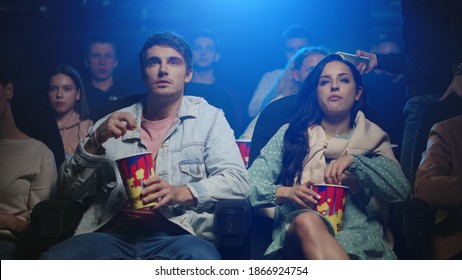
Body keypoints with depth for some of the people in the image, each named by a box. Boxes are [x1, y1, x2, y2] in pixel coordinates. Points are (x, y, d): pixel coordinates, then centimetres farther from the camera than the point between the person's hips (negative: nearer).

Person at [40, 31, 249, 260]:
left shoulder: (208, 118, 15)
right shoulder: (115, 123, 20)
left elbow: (237, 180, 2)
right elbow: (70, 191, 16)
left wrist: (180, 193, -14)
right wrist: (95, 141, -1)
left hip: (177, 235, -3)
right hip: (114, 235, 3)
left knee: (201, 257, -39)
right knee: (51, 259, -27)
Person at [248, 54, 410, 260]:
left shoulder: (374, 140, 21)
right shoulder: (290, 134, 19)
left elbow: (401, 191, 4)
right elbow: (249, 185, 9)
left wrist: (354, 161, -7)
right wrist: (286, 192, -12)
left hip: (358, 237, -2)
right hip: (296, 237, 2)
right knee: (307, 221, -38)